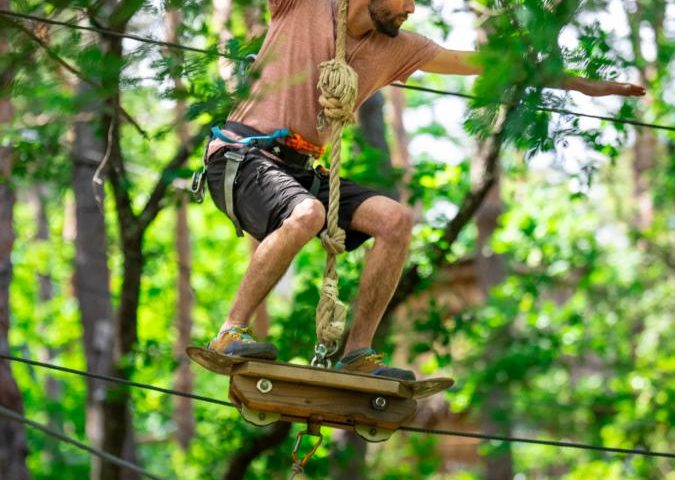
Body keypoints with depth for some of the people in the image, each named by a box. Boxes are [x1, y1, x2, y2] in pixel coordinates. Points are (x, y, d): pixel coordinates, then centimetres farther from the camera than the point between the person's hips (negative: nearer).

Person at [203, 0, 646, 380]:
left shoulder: (395, 48, 10)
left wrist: (584, 85, 14)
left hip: (300, 171, 7)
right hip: (243, 158, -6)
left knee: (395, 220, -13)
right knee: (306, 215, -37)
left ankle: (358, 353, -9)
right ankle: (231, 334, -24)